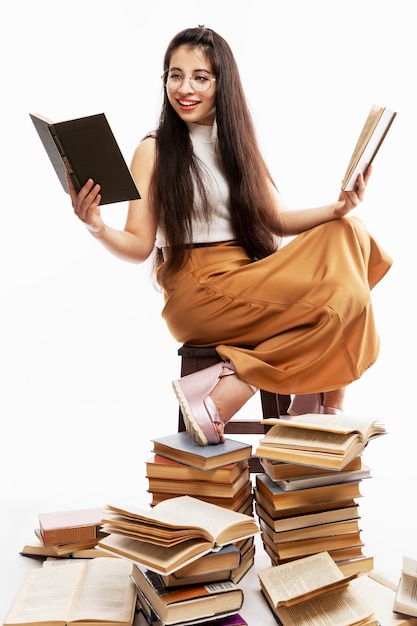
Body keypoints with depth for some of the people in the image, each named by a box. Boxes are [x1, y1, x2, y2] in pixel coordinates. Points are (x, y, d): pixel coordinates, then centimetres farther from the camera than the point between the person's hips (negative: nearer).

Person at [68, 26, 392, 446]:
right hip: (196, 293, -6)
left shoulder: (240, 143, 17)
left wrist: (336, 209, -4)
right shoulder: (153, 151, 2)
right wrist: (97, 228, -24)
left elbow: (276, 221, 12)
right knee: (335, 299, -23)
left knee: (343, 237, -17)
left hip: (252, 279, 6)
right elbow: (139, 246, -3)